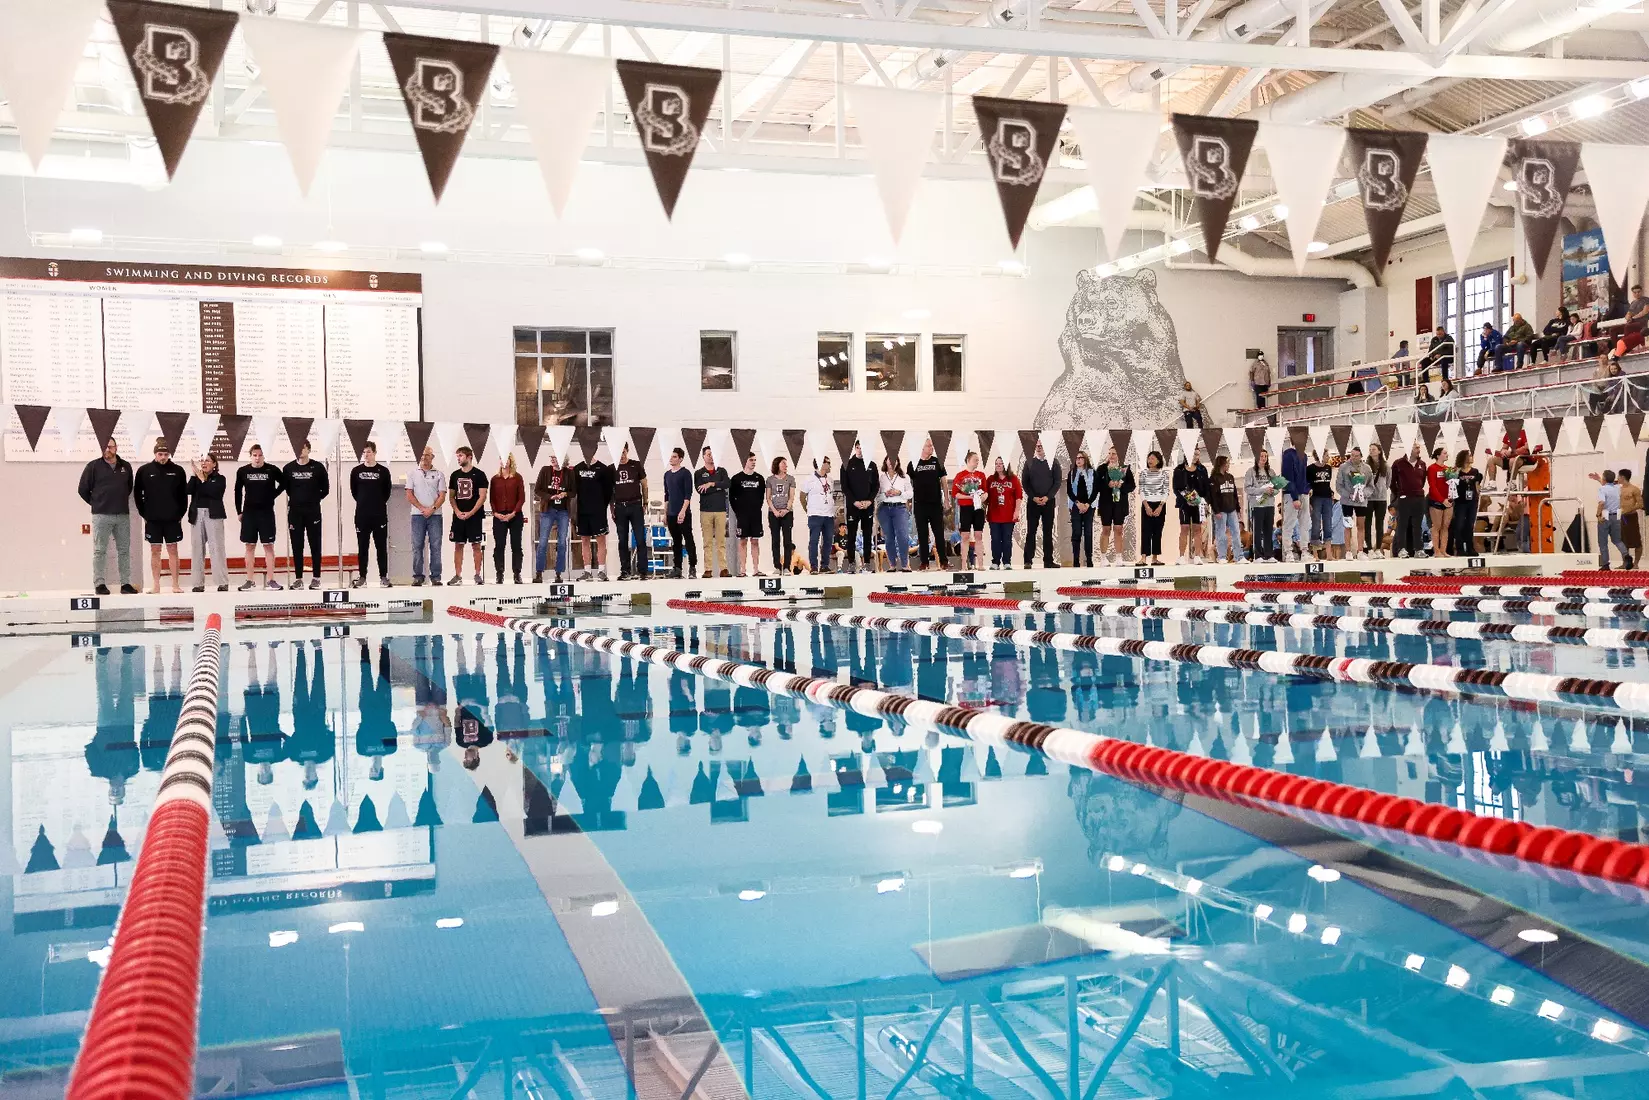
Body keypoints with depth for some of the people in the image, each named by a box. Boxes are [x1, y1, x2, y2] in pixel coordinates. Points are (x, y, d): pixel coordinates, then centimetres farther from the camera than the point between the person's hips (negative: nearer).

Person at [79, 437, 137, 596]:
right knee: (100, 551, -2)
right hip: (101, 516, -3)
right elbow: (83, 489, 4)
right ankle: (99, 584, 2)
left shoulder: (126, 466, 10)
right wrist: (96, 503, 6)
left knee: (124, 550, 5)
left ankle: (126, 583, 10)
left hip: (123, 515, 3)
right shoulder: (94, 466, 0)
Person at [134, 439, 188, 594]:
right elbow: (137, 494, 5)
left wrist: (180, 514, 0)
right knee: (155, 551, 5)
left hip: (173, 519, 0)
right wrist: (144, 514, 0)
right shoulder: (144, 470, 0)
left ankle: (176, 584, 7)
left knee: (172, 550, 3)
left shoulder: (178, 471, 1)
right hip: (152, 520, 0)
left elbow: (183, 494, 5)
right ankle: (156, 585, 9)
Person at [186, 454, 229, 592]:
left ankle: (223, 582, -6)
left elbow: (215, 492, -12)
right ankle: (198, 583, 6)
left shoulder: (219, 478, 5)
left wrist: (203, 480, -8)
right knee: (197, 549, 3)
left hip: (213, 515, -3)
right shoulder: (195, 478, 13)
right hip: (197, 515, 3)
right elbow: (189, 490, -4)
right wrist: (194, 475, -8)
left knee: (216, 548, -6)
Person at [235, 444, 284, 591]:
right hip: (249, 512, 1)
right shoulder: (242, 472, 1)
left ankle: (270, 580, 3)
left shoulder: (272, 470, -4)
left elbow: (283, 484, 10)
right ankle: (250, 580, 10)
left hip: (266, 512, -1)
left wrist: (273, 495, 0)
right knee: (250, 546, 5)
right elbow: (238, 492, 10)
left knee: (268, 545, -1)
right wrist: (239, 511, 7)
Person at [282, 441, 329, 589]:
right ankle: (298, 578, 9)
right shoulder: (289, 468, 4)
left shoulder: (318, 467, 0)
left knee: (315, 545, 2)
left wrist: (315, 499, 4)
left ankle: (316, 577, 8)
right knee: (297, 546, 4)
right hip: (295, 512, 2)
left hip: (313, 511, -1)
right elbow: (285, 488, 11)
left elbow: (325, 488, 5)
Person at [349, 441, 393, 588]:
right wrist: (362, 502, 9)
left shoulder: (383, 471, 1)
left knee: (381, 547, 3)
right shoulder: (356, 471, 4)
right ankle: (362, 576, 11)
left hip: (380, 514, -1)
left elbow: (387, 491, 8)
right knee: (362, 547, 6)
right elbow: (353, 491, 13)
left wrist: (380, 503, 6)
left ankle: (383, 576, 8)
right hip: (361, 515, 1)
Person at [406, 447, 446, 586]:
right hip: (417, 514, 0)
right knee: (417, 546, 0)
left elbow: (442, 496, 3)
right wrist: (422, 509, -9)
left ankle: (436, 576, 2)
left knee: (435, 546, -2)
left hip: (435, 514, 0)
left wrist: (432, 509, -13)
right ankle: (417, 576, 4)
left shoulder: (439, 474, 8)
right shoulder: (412, 473, 8)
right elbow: (409, 495, 2)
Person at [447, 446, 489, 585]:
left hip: (474, 516, -4)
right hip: (458, 516, 4)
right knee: (458, 545, 4)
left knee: (476, 545, -2)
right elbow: (451, 496, 13)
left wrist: (470, 513, -13)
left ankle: (478, 574, 3)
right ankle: (458, 576, 7)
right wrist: (457, 511, -3)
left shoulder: (479, 475, -2)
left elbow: (482, 497, -6)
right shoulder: (455, 475, 11)